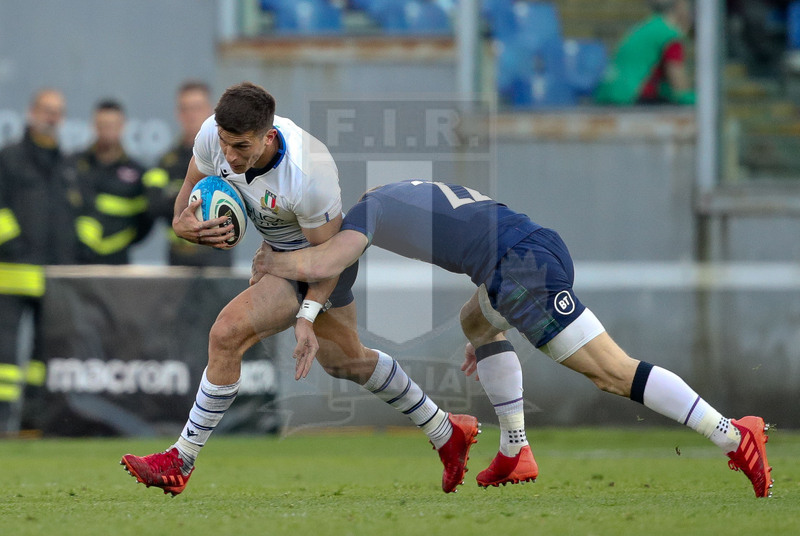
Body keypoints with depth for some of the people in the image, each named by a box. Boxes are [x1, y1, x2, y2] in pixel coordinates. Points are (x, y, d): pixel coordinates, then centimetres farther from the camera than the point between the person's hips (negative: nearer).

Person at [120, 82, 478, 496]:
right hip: (278, 249, 9)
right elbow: (193, 185, -2)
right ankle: (448, 435, 42)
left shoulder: (308, 175, -39)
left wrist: (306, 316, -32)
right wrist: (182, 222, -24)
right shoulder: (214, 133, -23)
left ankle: (180, 462, -8)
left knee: (227, 335, -21)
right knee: (345, 359, 25)